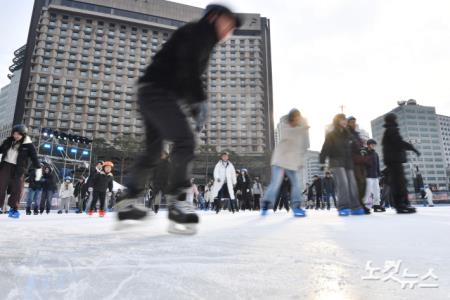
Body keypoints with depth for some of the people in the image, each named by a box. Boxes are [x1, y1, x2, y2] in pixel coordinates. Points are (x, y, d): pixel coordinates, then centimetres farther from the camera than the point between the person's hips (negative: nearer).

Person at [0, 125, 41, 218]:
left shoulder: (28, 145, -6)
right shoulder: (8, 141, 5)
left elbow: (34, 158, -6)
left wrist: (38, 169, -11)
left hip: (18, 169, -3)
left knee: (17, 189, -1)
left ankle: (14, 208, 10)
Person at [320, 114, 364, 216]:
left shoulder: (348, 135, 16)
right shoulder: (331, 135, -1)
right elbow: (325, 149, -10)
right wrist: (322, 162, -17)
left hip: (348, 163, 6)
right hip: (336, 163, -5)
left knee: (352, 185, -1)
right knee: (343, 183, -20)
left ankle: (355, 207, 7)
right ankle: (343, 207, -17)